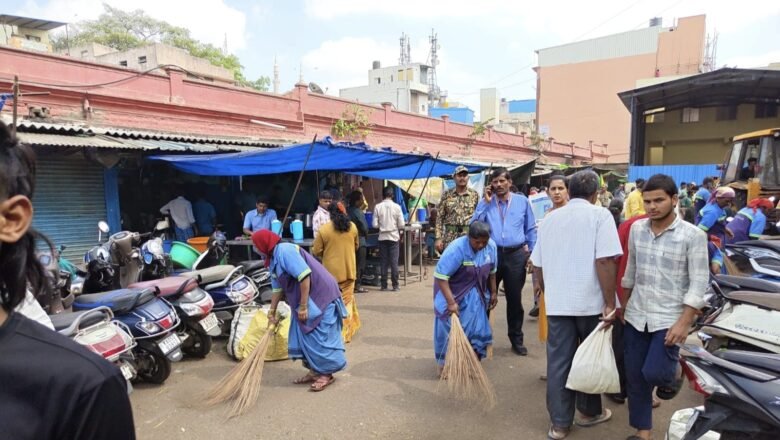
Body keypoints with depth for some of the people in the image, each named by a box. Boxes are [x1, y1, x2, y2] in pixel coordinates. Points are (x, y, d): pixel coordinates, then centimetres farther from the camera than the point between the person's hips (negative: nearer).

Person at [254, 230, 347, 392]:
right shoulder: (273, 259, 12)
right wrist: (272, 312, 23)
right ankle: (315, 371, 24)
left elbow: (304, 276, -26)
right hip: (305, 299, 10)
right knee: (303, 336, 13)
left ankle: (326, 374, 10)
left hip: (319, 296, -10)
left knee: (318, 336, -3)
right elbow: (277, 288, 20)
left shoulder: (285, 251, -20)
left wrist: (303, 306, -23)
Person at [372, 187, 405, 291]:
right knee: (394, 262, 3)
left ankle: (383, 285, 11)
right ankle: (395, 285, 5)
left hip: (382, 237, 1)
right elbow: (401, 225, -7)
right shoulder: (396, 206, -7)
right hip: (393, 236, -1)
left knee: (383, 261, 7)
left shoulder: (378, 206, -5)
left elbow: (374, 224, -6)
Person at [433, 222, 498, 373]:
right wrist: (451, 302, -33)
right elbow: (441, 277, -32)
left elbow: (491, 272, 6)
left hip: (473, 294, 5)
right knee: (449, 329, 1)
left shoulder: (491, 246, -13)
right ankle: (444, 364, 18)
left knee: (475, 327, 4)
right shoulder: (456, 249, -31)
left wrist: (493, 292, 11)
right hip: (451, 291, -4)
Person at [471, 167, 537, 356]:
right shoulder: (485, 202, 4)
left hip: (516, 255, 0)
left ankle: (516, 339, 25)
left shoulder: (522, 201, 4)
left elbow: (531, 229, 8)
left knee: (514, 299, 11)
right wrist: (486, 202, -10)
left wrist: (532, 253, 3)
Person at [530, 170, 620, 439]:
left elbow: (537, 264, 14)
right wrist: (610, 302, -12)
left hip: (557, 302, 3)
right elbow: (604, 261, -17)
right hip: (590, 301, -3)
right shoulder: (600, 215, -5)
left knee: (558, 361, 7)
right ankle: (589, 412, 31)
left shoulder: (550, 219, 10)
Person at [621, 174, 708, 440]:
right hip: (636, 315, 4)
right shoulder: (636, 229, 2)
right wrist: (623, 304, 16)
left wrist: (684, 322, -16)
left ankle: (672, 376, 27)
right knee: (634, 376, 8)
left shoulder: (693, 235, -10)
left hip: (669, 318, -4)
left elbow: (698, 284, -11)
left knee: (654, 372, -11)